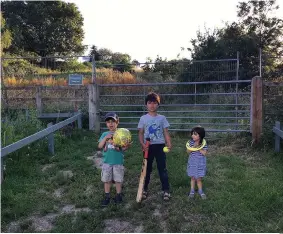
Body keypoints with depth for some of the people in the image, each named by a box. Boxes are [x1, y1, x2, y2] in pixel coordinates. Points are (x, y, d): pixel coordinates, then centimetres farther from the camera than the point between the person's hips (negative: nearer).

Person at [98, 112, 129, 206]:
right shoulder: (105, 134, 3)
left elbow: (124, 147, -6)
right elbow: (100, 146, -6)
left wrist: (125, 146, -29)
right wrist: (106, 138, -18)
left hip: (118, 161, -2)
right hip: (107, 161, 2)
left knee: (118, 180, 9)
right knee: (107, 180, 11)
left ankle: (118, 195, 26)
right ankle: (107, 196, 25)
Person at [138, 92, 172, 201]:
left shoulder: (162, 118, 1)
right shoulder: (143, 118, 1)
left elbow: (166, 132, 1)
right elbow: (141, 133, 2)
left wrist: (169, 144, -12)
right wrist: (143, 144, -14)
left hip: (160, 146, 0)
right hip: (148, 147, 1)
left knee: (162, 169, 3)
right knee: (147, 169, 12)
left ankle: (166, 190, 12)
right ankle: (145, 189, 26)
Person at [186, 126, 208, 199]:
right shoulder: (191, 142, -5)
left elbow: (204, 153, -17)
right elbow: (188, 151, -9)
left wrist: (198, 147, -21)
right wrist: (194, 146, -21)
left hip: (200, 163, -2)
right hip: (192, 162, 2)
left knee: (198, 179, 3)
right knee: (193, 178, 12)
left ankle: (200, 191, 22)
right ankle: (192, 191, 25)